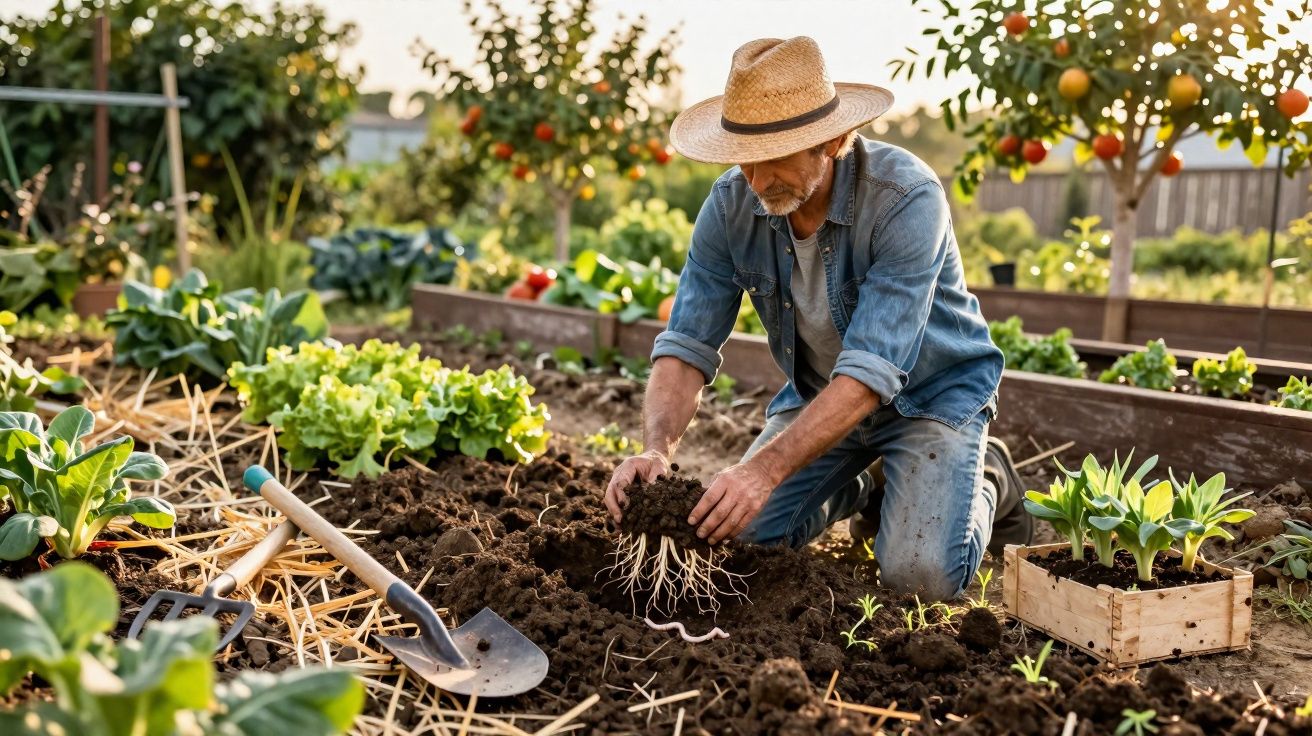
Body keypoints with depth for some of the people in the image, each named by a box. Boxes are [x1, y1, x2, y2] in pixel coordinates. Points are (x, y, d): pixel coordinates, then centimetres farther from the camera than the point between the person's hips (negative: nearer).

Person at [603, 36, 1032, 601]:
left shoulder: (906, 199, -32)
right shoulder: (732, 203, -17)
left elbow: (870, 370, -38)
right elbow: (687, 345, -17)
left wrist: (766, 470, -47)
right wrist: (656, 449, -36)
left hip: (931, 392, -4)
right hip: (819, 392, 5)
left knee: (920, 574, -22)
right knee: (739, 537, -7)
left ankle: (984, 480, 12)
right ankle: (871, 485, 21)